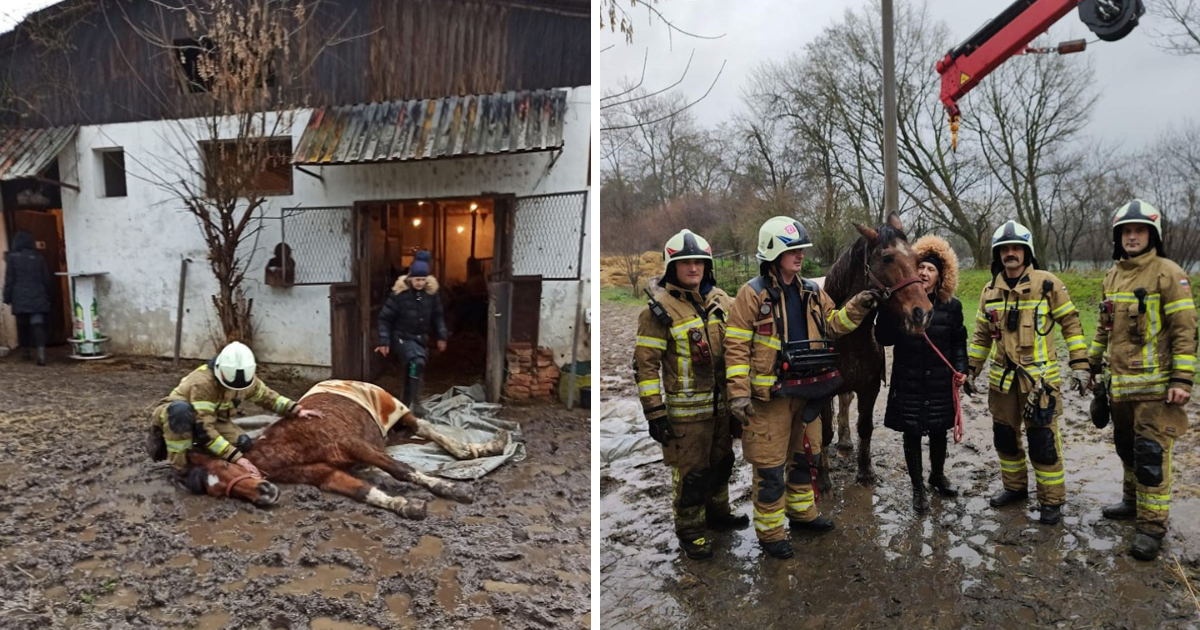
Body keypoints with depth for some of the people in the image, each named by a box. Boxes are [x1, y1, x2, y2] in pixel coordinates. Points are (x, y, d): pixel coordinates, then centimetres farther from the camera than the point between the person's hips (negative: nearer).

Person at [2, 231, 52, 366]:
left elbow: (9, 280, -2)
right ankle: (41, 351, -22)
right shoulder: (38, 258, 5)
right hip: (38, 298, 1)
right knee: (38, 324, -6)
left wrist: (7, 298, 4)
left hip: (20, 299, -1)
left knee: (22, 325, 13)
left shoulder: (12, 258, -2)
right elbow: (46, 279, 9)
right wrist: (47, 297, 18)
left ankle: (26, 351, 25)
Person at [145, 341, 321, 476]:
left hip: (210, 418, 6)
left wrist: (297, 410, -10)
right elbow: (204, 431, -39)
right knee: (181, 409, -44)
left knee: (244, 444, -19)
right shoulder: (202, 383, -37)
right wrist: (237, 458, -42)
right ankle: (181, 468, -28)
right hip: (170, 415, -6)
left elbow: (267, 396, 4)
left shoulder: (246, 380, -15)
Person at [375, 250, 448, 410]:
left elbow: (437, 316, 11)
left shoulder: (431, 292, -3)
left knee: (414, 368, 15)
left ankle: (407, 403, 32)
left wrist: (442, 336, 7)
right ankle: (413, 402, -23)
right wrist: (384, 341, -13)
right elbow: (385, 318, -10)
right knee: (417, 362, -28)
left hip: (421, 338, 5)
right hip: (402, 337, -5)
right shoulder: (400, 293, -16)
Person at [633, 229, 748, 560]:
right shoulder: (660, 308, -13)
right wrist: (654, 412, -16)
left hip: (722, 404, 6)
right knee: (691, 472, 2)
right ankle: (690, 531, 20)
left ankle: (717, 513, 42)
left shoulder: (721, 301, 6)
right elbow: (645, 363, -14)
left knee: (721, 462, 20)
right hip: (685, 409, -6)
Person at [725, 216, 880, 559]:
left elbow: (833, 324, 14)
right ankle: (769, 532, 16)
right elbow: (736, 346, -14)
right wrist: (739, 393, -19)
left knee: (806, 455, 21)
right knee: (770, 466, 1)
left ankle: (802, 511, 42)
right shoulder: (753, 293, -12)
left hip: (808, 390, 7)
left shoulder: (811, 291, 8)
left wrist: (856, 308, -6)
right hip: (771, 395, -7)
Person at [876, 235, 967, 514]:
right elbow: (884, 339, -13)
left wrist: (961, 368, -4)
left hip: (940, 380, 2)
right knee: (912, 434, 6)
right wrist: (888, 310, -24)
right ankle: (918, 488, 22)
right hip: (908, 380, -2)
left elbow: (958, 341, 8)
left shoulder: (951, 306, -1)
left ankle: (938, 476, 42)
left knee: (939, 431, 17)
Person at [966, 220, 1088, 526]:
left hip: (1039, 377, -5)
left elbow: (1071, 324, -2)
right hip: (1002, 379, 5)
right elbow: (982, 335, 15)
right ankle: (1015, 487, 33)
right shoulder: (990, 291, 7)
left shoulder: (1047, 284, -6)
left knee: (1043, 441, -1)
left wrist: (1079, 365, -6)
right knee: (1005, 437, 15)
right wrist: (971, 370, 13)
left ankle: (1052, 501, 13)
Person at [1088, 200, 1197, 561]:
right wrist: (1092, 365, 20)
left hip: (1155, 384, -7)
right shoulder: (1112, 277, 12)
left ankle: (1153, 526, 2)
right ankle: (1133, 502, 35)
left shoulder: (1168, 274, -9)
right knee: (1127, 447, 18)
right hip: (1120, 382, 7)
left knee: (1151, 454, -6)